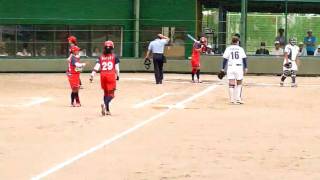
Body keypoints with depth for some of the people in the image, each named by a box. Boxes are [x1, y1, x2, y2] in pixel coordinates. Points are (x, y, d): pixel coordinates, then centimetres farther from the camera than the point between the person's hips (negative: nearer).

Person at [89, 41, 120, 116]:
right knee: (111, 94, -3)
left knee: (106, 92, 18)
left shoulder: (101, 57, 8)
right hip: (111, 75, -4)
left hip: (103, 75, 4)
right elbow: (117, 68, 0)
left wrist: (92, 75, -8)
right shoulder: (115, 57, 1)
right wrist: (118, 75, 13)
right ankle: (105, 104, -32)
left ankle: (107, 110, 18)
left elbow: (96, 67, -3)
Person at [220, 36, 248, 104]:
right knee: (239, 83, 10)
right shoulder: (240, 49, 5)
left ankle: (232, 100, -1)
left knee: (231, 84, 0)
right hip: (239, 67, 0)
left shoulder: (228, 49, 5)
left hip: (230, 67, 0)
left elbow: (225, 59, 1)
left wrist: (223, 68, 4)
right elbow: (244, 59, 2)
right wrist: (245, 67, 7)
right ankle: (238, 99, 5)